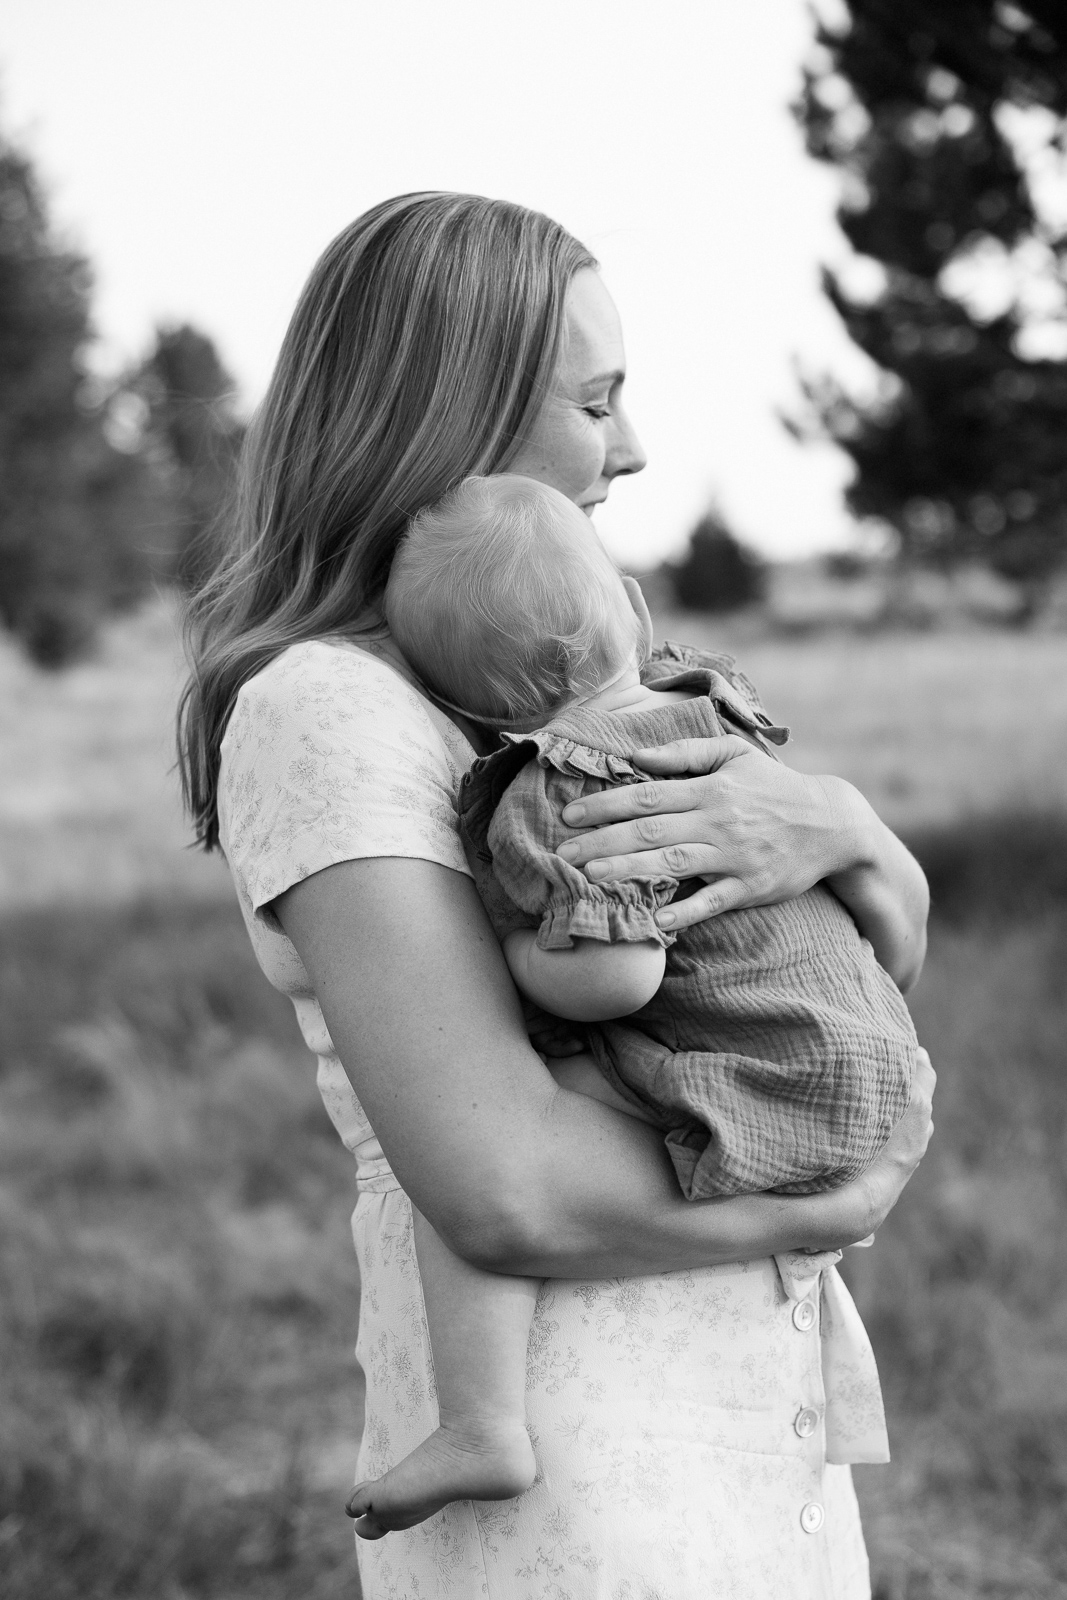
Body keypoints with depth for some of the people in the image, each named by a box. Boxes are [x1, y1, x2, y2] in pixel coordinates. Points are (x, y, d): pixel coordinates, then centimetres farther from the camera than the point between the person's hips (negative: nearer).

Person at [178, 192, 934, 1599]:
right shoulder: (319, 707, -15)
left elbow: (895, 934, 6)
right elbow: (508, 1189, -24)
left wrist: (835, 828, -17)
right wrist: (827, 1207, -9)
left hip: (768, 1418, 8)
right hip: (565, 1485, -8)